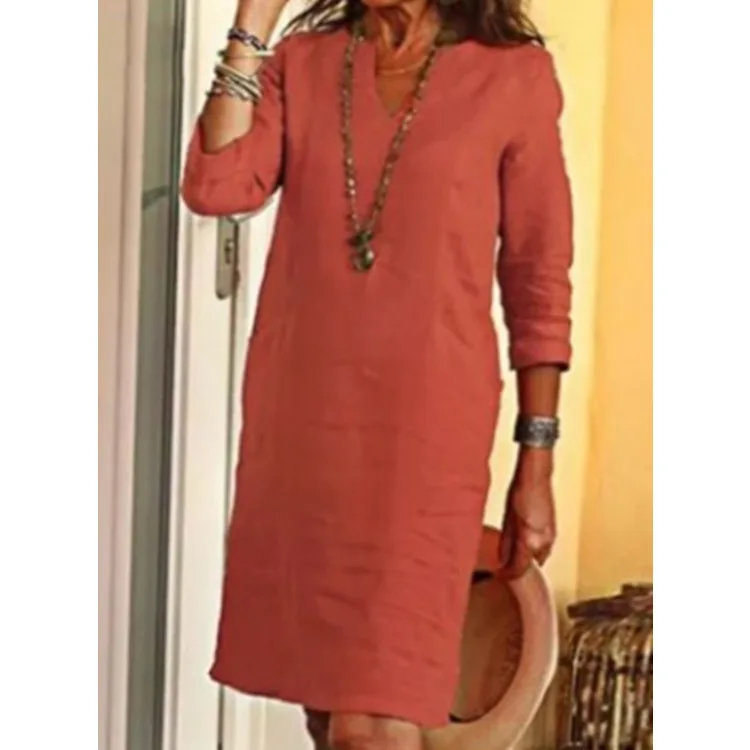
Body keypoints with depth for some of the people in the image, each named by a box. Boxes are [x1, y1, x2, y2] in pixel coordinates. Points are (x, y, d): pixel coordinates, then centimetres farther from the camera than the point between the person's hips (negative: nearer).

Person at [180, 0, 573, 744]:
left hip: (423, 428, -4)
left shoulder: (516, 76, -1)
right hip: (295, 418, 4)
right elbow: (214, 189, -7)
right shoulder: (300, 62, 9)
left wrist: (536, 463, -1)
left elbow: (539, 280, 0)